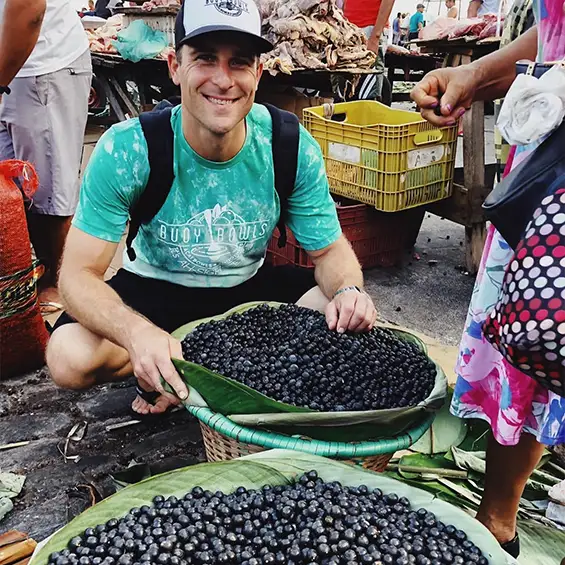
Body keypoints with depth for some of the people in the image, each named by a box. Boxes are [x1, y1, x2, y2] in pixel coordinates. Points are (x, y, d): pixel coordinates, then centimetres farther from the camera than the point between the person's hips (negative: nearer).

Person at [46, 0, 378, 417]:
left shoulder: (293, 148, -18)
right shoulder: (126, 150, -24)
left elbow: (330, 250, -9)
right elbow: (80, 274, -25)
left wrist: (348, 290, -34)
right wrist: (138, 332, -47)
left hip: (250, 286, 2)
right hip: (155, 289, -1)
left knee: (348, 320, -20)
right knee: (70, 358, -27)